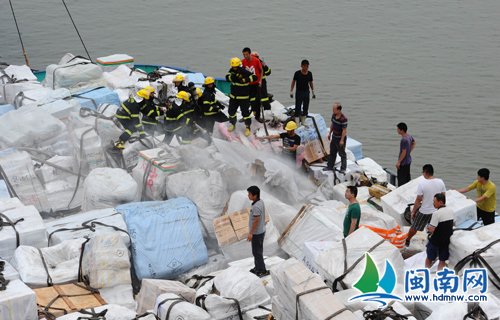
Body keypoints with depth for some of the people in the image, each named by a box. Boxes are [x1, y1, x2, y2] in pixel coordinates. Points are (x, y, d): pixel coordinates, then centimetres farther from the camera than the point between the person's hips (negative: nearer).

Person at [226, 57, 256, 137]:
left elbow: (254, 77, -25)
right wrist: (232, 77, -27)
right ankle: (233, 124, 38)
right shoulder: (232, 70, 1)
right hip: (233, 96, 6)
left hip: (243, 97, -6)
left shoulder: (244, 72, -18)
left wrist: (245, 79, -36)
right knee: (231, 111, 16)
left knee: (245, 112, -3)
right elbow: (227, 77, -8)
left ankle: (248, 128, 11)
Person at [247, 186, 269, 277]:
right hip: (260, 231, 10)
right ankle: (257, 267, 32)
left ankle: (262, 270, 11)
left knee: (257, 252, 2)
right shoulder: (261, 202, 2)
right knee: (258, 250, 20)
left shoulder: (256, 206, -28)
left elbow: (256, 221, -26)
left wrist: (250, 233, -19)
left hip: (257, 233, -10)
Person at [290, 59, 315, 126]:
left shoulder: (309, 74, 1)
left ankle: (303, 122, 23)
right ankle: (297, 123, -3)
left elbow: (311, 83, 10)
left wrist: (313, 92, 8)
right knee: (298, 108, -5)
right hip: (299, 92, -4)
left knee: (305, 108, 10)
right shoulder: (297, 73, -9)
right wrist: (291, 91, -4)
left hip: (306, 92, 4)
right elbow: (293, 82, -1)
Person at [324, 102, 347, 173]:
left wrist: (342, 140, -22)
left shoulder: (343, 119, -26)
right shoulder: (333, 115, -2)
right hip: (334, 137, 8)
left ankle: (343, 168, 18)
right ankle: (330, 166, 29)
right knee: (332, 152, 17)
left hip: (341, 138, -8)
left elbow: (344, 130, -23)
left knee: (342, 154, 6)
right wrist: (330, 133, 16)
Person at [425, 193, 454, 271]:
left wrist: (428, 227, -2)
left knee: (429, 259, 12)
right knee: (442, 260, 12)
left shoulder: (437, 213, -22)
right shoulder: (451, 211, 1)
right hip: (447, 240, 6)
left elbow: (431, 229, -23)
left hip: (435, 240, -6)